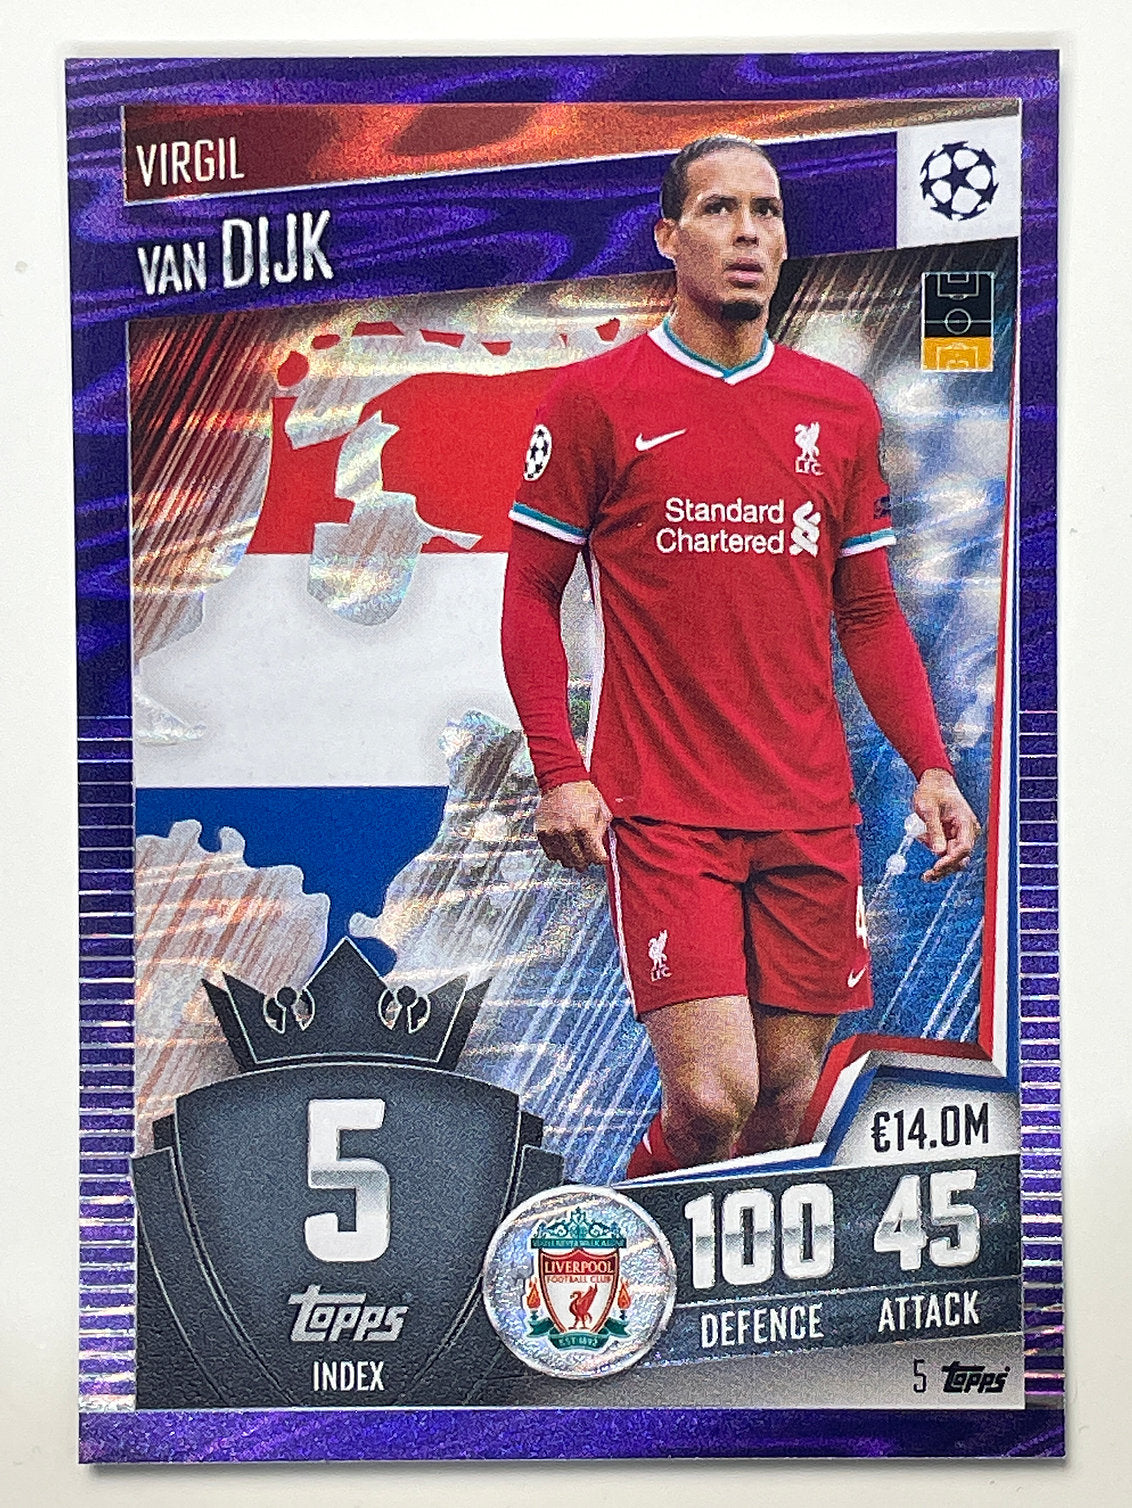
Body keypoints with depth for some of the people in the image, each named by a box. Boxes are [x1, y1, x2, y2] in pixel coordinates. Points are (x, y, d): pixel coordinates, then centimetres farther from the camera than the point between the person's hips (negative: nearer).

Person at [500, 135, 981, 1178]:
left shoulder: (842, 407, 11)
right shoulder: (592, 399, 0)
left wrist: (929, 765, 4)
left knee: (787, 1098, 9)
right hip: (659, 809, -4)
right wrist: (559, 772, -8)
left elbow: (870, 612, 15)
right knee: (710, 1099, -10)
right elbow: (530, 594, 2)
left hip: (812, 813, 4)